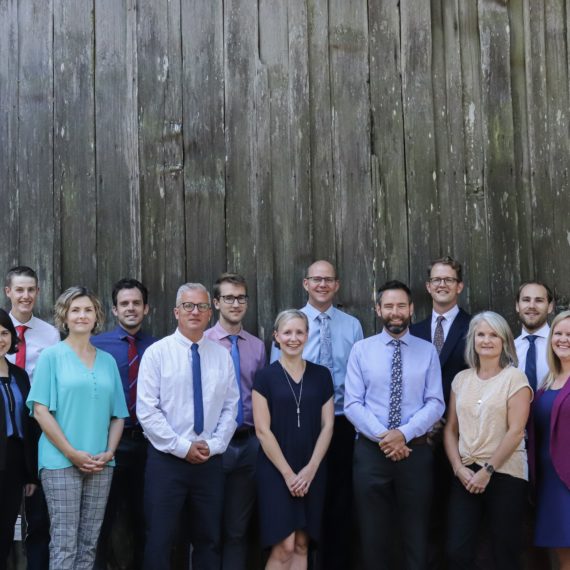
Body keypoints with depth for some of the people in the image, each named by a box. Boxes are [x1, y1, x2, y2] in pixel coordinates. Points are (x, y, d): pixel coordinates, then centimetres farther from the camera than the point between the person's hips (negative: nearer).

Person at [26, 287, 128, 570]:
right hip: (61, 462, -4)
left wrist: (108, 453, -3)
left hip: (101, 465, 4)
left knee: (89, 543, 7)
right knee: (64, 544, -4)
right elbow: (40, 410, -6)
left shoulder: (108, 361, 12)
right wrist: (72, 453, -12)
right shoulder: (51, 356, 0)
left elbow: (118, 414, 13)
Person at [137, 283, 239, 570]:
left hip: (210, 461, 3)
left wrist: (214, 445, -7)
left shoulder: (222, 355, 7)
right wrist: (183, 447, -13)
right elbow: (147, 410, -10)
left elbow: (230, 407, 7)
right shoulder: (157, 353, -4)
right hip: (166, 460, -3)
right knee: (159, 540, 0)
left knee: (209, 539, 12)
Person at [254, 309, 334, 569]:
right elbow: (262, 430, -7)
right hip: (275, 471, -3)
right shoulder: (265, 377, -3)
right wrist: (287, 473, -11)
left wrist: (310, 469, -6)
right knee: (283, 547, -8)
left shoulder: (321, 375, 6)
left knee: (301, 546, 6)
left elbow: (327, 425, 4)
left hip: (311, 472, 3)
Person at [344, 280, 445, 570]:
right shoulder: (361, 350, 2)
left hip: (415, 451, 0)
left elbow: (435, 404, -3)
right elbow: (352, 404, -3)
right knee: (373, 537, 8)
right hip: (371, 450, 0)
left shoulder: (428, 351, 4)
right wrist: (382, 436, -15)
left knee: (416, 538, 9)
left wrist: (404, 433, -17)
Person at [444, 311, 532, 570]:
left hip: (505, 474, -3)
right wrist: (459, 467, -4)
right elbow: (451, 429, 10)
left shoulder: (515, 377, -4)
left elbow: (516, 431, -10)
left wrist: (488, 470, -12)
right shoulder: (461, 378, 10)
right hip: (466, 474, 4)